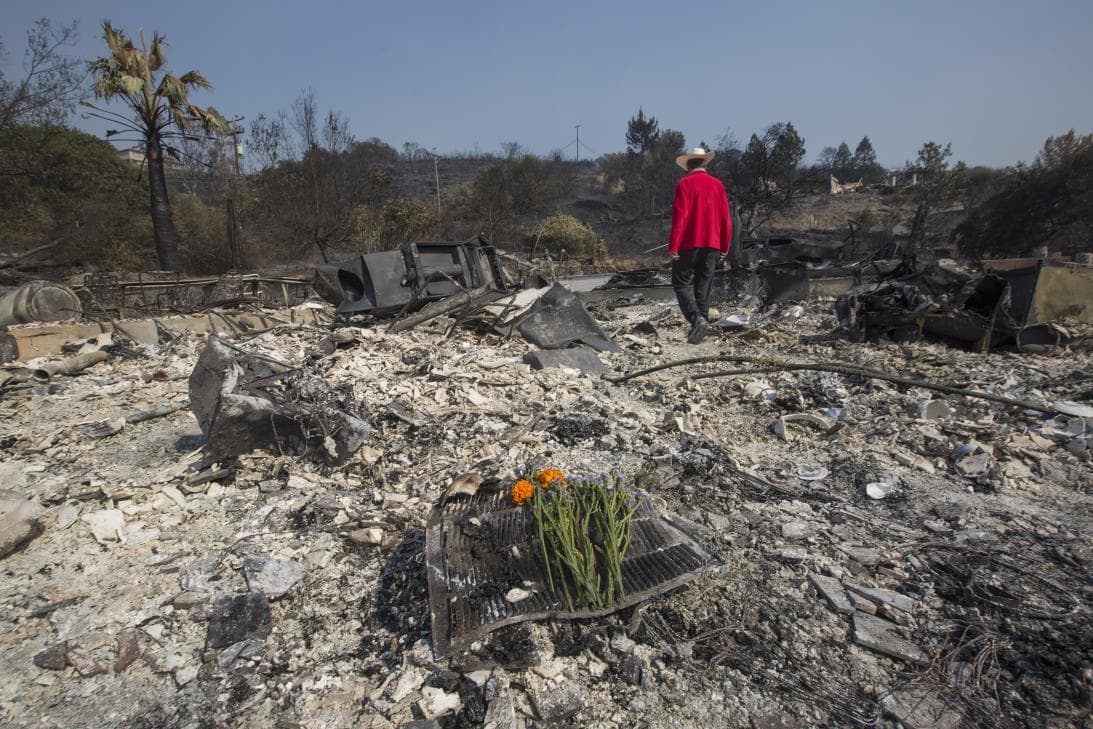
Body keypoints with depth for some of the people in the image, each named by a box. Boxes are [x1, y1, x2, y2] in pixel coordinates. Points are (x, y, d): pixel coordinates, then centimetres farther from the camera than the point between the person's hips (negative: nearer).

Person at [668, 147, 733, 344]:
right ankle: (702, 322, 12)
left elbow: (680, 216, -13)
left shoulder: (685, 184, -4)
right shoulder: (717, 184, 10)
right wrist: (725, 246, 15)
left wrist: (673, 245, -13)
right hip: (712, 245, 5)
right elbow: (725, 218, 9)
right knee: (703, 287, 10)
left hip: (688, 244, -5)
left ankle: (697, 319, -18)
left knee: (682, 284, 1)